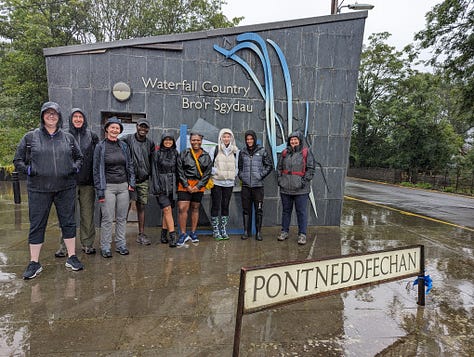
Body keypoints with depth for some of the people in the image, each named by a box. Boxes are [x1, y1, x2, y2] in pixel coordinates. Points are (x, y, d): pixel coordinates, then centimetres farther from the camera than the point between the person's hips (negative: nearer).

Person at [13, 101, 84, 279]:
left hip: (66, 188, 2)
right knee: (36, 225, 5)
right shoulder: (30, 137, 4)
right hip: (38, 189, -1)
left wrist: (76, 167, -1)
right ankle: (34, 263, 18)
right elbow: (18, 161, 9)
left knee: (68, 222, 8)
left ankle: (71, 257, 21)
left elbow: (79, 157, 19)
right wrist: (28, 169, -11)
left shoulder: (68, 138, 9)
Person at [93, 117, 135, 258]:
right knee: (107, 219, -1)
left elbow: (130, 165, 15)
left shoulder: (124, 146, 9)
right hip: (108, 186, -4)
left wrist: (131, 182, 5)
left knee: (122, 218, 9)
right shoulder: (100, 146, -1)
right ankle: (105, 247, 11)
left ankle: (121, 245, 19)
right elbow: (96, 170, -3)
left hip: (123, 186, 4)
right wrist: (99, 191, -7)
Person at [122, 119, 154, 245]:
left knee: (141, 207, 8)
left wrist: (150, 174, 11)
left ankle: (141, 235, 16)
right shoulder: (128, 139, -4)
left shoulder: (150, 143, 10)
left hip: (143, 180, 4)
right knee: (126, 206, -5)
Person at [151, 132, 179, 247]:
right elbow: (154, 170, -3)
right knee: (167, 209, -10)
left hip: (172, 185, 4)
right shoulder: (157, 153, 0)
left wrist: (178, 184, 9)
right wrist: (156, 186, -11)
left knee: (167, 211, 7)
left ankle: (164, 235, 17)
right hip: (162, 184, -4)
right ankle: (173, 236, -11)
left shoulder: (175, 153, 11)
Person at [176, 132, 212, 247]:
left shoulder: (206, 156, 6)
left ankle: (193, 233, 23)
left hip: (199, 186, 2)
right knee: (182, 208, -10)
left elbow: (207, 173, 2)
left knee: (195, 208, 10)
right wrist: (187, 186, -9)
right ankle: (183, 234, 1)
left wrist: (198, 186, -7)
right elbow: (180, 171, -2)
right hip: (185, 185, -2)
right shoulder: (184, 154, 1)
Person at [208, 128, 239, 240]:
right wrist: (215, 172, -9)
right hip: (216, 182, -3)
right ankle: (215, 231, 12)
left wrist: (234, 175, 6)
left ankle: (224, 230, 19)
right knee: (215, 206, 1)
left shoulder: (235, 151, 8)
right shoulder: (214, 149, -1)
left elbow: (237, 165, 17)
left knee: (225, 206, 9)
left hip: (229, 183, 3)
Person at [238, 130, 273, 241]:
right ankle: (246, 231, 19)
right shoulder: (242, 152, 10)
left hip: (258, 185, -2)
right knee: (246, 209, 8)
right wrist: (241, 176, 7)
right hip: (245, 185, 3)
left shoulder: (262, 151, 1)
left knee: (259, 209, 2)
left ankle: (258, 232, 13)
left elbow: (269, 166, 5)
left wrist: (261, 175, -4)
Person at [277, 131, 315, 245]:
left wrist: (305, 180, -12)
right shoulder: (285, 153, 12)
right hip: (285, 188, 4)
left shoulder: (306, 152, 0)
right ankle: (284, 231, 24)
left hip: (300, 189, -4)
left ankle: (302, 234, 10)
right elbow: (279, 167, 19)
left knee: (301, 212, 1)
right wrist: (279, 178, 6)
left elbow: (310, 168, -2)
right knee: (286, 210, 13)